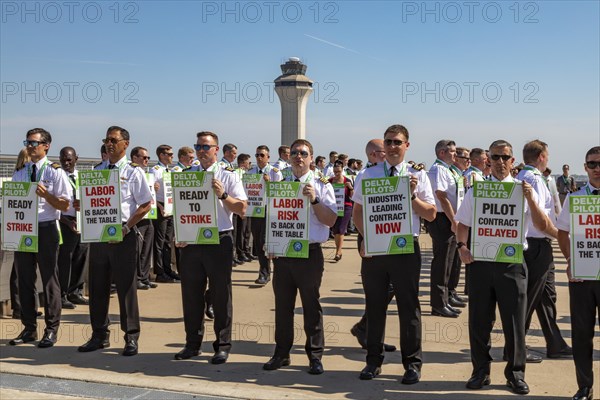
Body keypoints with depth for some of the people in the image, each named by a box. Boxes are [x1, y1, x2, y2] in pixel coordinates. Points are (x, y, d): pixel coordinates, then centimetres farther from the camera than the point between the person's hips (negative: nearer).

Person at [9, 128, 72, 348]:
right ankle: (29, 328, 22)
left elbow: (65, 205, -7)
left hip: (46, 229, -5)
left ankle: (51, 329, 12)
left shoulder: (55, 172, -3)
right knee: (24, 279, 10)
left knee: (49, 279, 2)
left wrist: (45, 193, -22)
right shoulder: (19, 172, 12)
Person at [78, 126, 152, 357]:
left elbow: (146, 205, -7)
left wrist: (125, 228, -14)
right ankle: (99, 335, 25)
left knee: (126, 287, 1)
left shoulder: (133, 172, -3)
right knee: (97, 286, 11)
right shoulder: (97, 171, 12)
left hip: (123, 235, -5)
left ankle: (131, 337, 12)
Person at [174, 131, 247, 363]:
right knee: (191, 294, 10)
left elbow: (242, 209, -7)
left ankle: (222, 346, 15)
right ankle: (192, 344, 23)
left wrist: (223, 195, -21)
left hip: (219, 242, -3)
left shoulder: (228, 177, 1)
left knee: (221, 296, 3)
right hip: (190, 241, 4)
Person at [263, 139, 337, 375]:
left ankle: (315, 356, 16)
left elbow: (330, 220, -7)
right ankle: (281, 353, 23)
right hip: (282, 252, 4)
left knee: (311, 306, 5)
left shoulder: (321, 185, 1)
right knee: (282, 304, 10)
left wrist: (314, 200, -19)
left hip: (310, 253, -3)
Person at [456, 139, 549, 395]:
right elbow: (462, 224, 10)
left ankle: (515, 374, 22)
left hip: (512, 262, -1)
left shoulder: (523, 191, 3)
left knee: (514, 321, 5)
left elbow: (542, 226, -4)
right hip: (480, 261, 1)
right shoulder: (475, 192, 6)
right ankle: (481, 371, 24)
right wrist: (461, 246, -9)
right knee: (479, 320, 8)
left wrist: (530, 198, -18)